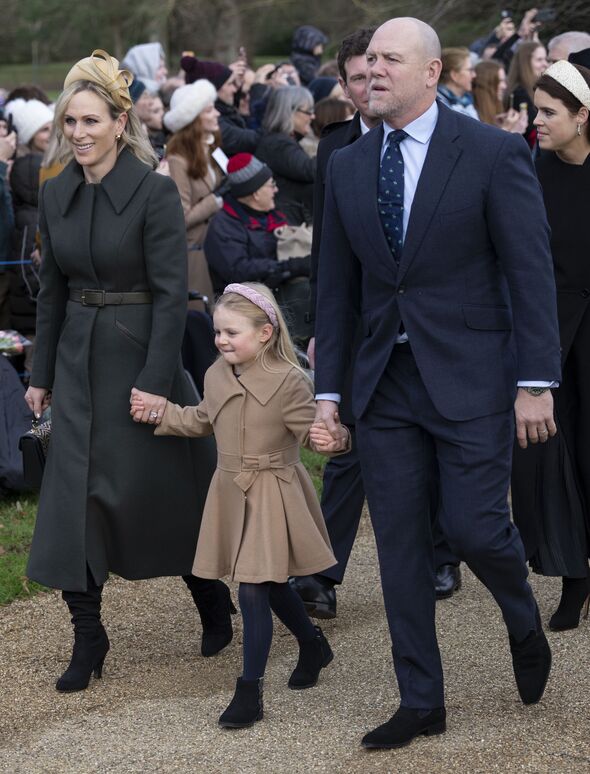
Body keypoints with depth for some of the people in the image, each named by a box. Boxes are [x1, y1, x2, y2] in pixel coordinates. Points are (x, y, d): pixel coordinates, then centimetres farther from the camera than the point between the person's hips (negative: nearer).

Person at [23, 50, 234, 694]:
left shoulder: (155, 193, -13)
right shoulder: (56, 195, 4)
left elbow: (172, 294, -15)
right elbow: (52, 291, 12)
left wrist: (157, 381, -19)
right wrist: (41, 374, 12)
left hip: (142, 355, -5)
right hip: (79, 359, 5)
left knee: (162, 493, 6)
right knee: (74, 493, -1)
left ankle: (214, 604, 30)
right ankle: (87, 637, 7)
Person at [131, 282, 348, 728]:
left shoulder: (287, 381, -18)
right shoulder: (217, 376, 4)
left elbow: (311, 429, -18)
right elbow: (202, 421, 22)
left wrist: (327, 439, -40)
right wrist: (158, 412, 19)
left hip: (272, 496, -7)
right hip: (232, 491, 7)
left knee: (254, 590, -10)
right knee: (270, 585, 19)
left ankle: (250, 691, -3)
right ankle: (314, 646, 44)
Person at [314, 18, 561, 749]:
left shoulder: (494, 153, -7)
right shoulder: (347, 167, 7)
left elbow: (531, 271, -8)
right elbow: (336, 286, 11)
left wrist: (535, 382, -13)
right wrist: (327, 389, 7)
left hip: (470, 379, -4)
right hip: (385, 382, 5)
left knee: (473, 525, -7)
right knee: (399, 541, 5)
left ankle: (524, 624, 27)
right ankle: (420, 703, 16)